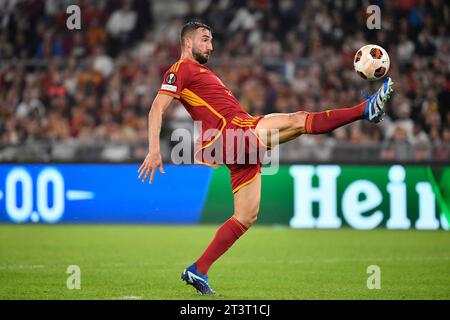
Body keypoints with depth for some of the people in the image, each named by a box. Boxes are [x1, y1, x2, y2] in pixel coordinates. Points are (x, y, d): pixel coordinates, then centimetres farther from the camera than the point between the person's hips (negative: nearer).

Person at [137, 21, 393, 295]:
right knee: (298, 121, -17)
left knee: (247, 217, 7)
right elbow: (157, 109, -10)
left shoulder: (201, 72, 31)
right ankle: (366, 109, -19)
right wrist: (154, 150, -20)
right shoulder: (182, 69, 1)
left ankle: (198, 271, 8)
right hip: (230, 130, -10)